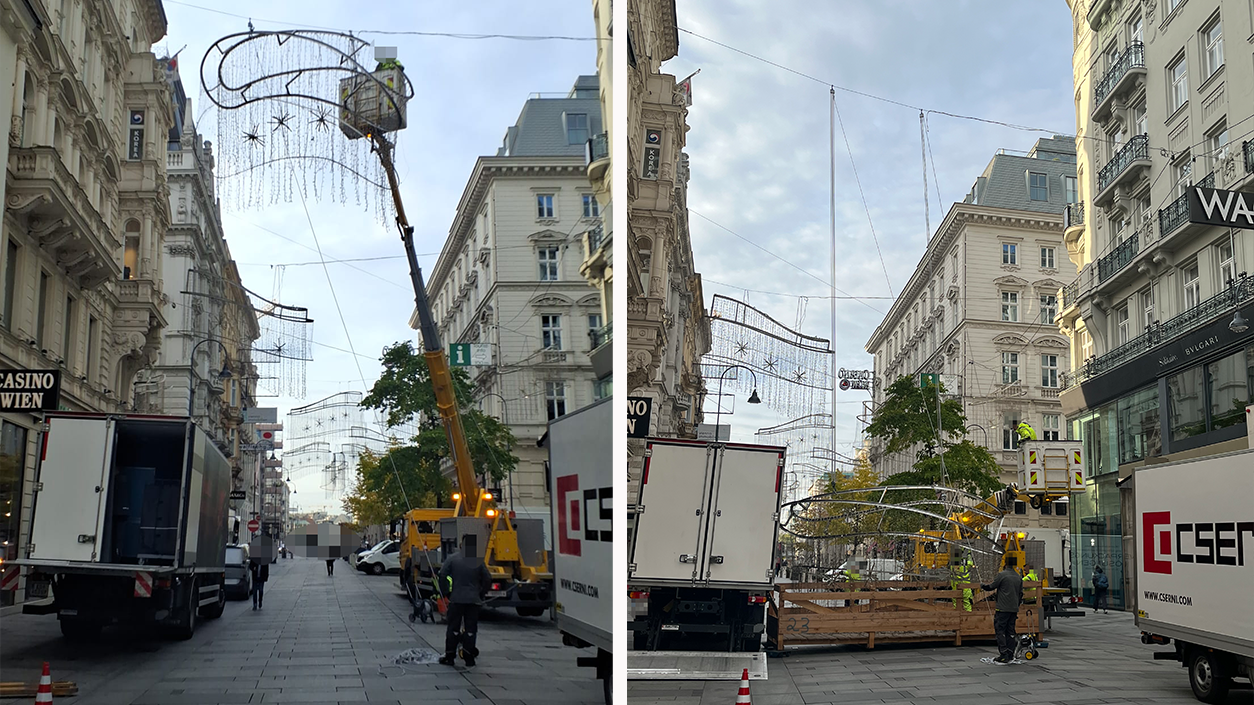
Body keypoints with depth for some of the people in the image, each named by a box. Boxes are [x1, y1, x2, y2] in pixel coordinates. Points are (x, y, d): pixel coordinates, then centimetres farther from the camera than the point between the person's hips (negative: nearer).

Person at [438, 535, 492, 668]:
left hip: (456, 598, 0)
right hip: (474, 600, 0)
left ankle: (449, 656, 9)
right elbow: (487, 579, 0)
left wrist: (446, 592, 8)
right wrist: (481, 594, 13)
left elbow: (442, 575, -3)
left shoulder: (452, 559, -4)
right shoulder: (479, 561, -2)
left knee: (453, 628, 8)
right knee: (470, 628, 7)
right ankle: (469, 657, 6)